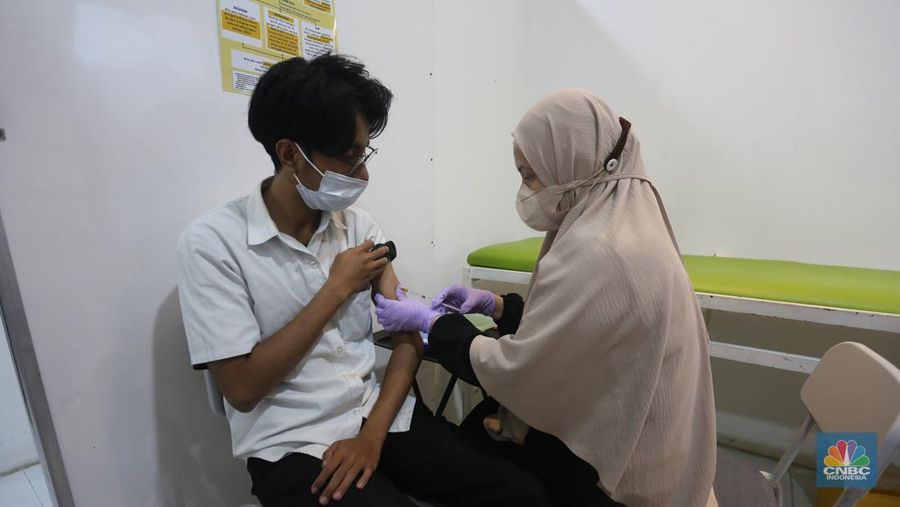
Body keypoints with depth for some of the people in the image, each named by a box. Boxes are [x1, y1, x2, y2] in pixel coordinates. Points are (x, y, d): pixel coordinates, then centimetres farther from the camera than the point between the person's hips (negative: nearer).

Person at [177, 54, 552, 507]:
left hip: (379, 413, 4)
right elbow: (242, 388, -13)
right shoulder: (211, 242, -11)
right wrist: (336, 289, -14)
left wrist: (373, 433, -11)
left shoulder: (358, 224, 1)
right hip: (292, 444, -3)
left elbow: (409, 334, 0)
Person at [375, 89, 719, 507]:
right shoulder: (623, 218, 0)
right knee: (482, 416, 14)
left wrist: (429, 322, -12)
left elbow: (516, 369, -23)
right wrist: (495, 304, 0)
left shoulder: (596, 250, -30)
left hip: (618, 462, -7)